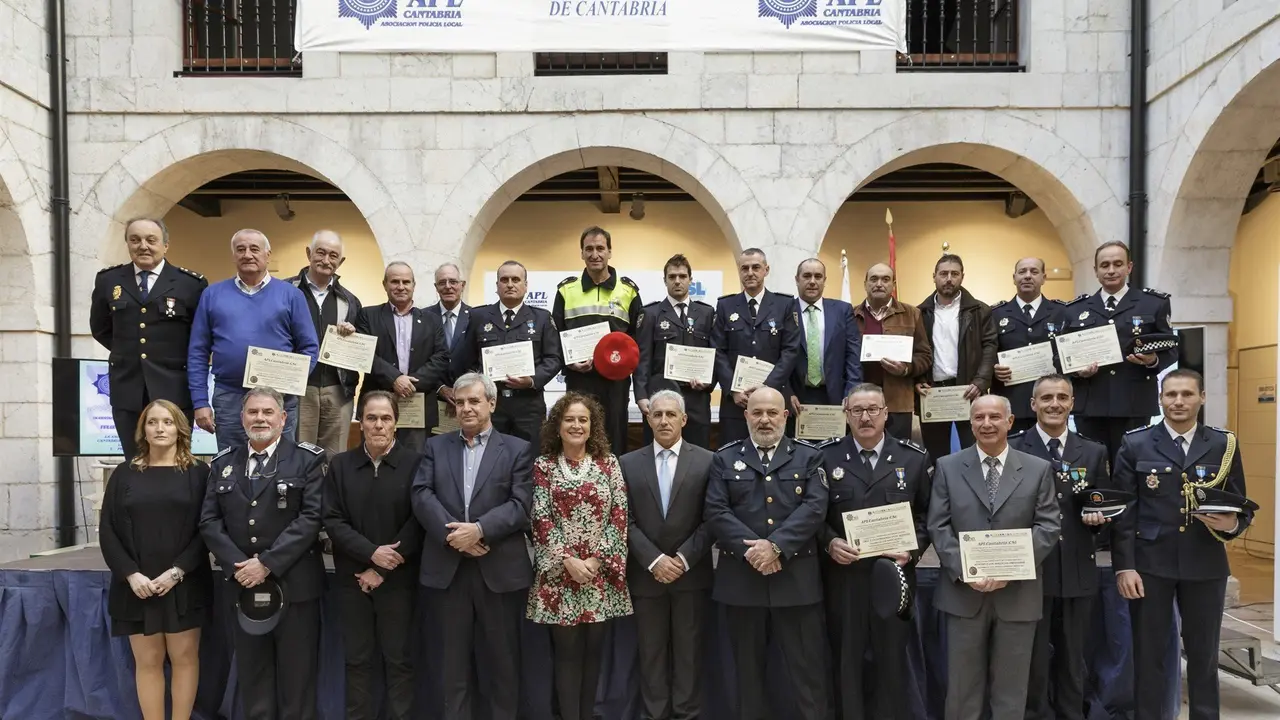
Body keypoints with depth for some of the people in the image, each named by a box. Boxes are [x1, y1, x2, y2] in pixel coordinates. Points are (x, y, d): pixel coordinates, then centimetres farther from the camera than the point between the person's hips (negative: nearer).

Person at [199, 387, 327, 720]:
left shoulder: (308, 459, -2)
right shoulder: (223, 463, 11)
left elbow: (312, 517, -11)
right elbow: (209, 521, 5)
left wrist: (268, 563, -16)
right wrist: (237, 565, -9)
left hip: (294, 583, -3)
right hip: (243, 583, 4)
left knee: (296, 675, 5)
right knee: (252, 673, 12)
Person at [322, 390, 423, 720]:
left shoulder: (415, 463, -5)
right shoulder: (340, 464, 5)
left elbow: (418, 522, -9)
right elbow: (332, 520, -1)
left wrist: (382, 570, -11)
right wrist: (371, 552, -14)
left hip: (398, 579, -2)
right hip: (352, 578, 3)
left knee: (399, 659, 6)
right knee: (357, 659, 11)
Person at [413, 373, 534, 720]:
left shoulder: (518, 449, 3)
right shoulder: (436, 446, 10)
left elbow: (521, 505, -7)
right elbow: (422, 496, -2)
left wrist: (479, 529, -20)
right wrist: (453, 534, -16)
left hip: (499, 568, -2)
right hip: (448, 567, 2)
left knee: (503, 656, 8)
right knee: (454, 656, 12)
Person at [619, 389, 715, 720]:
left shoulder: (707, 461, 0)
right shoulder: (628, 463, 4)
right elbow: (625, 520, 0)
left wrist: (683, 558, -12)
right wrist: (654, 560, -10)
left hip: (691, 573, -1)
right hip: (645, 574, 1)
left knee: (689, 651, 7)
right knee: (651, 652, 8)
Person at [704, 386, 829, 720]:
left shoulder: (809, 457, 7)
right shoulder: (725, 458, 7)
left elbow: (815, 508, -7)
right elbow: (715, 512, -4)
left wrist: (776, 546, -19)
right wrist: (750, 550, -17)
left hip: (797, 578, -1)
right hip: (741, 578, 1)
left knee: (807, 668, 6)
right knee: (748, 669, 13)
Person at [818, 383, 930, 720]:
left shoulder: (915, 457, 2)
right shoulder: (826, 456, -1)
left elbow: (927, 514, 6)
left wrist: (913, 549, -9)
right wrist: (829, 542, -13)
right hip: (843, 575, 0)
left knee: (893, 659, 11)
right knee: (846, 660, 10)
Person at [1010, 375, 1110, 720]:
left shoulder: (1094, 452, 7)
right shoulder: (1013, 450, -5)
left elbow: (1105, 508, 11)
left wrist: (1097, 517, -11)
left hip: (1077, 572, 3)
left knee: (1073, 659, 15)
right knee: (1033, 658, 8)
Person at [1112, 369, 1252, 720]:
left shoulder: (1224, 444, 5)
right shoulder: (1135, 444, 0)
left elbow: (1243, 507, 7)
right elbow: (1123, 510, -2)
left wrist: (1232, 523, -16)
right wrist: (1124, 566, -8)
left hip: (1206, 565, 1)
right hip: (1149, 563, -1)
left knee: (1204, 653, 11)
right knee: (1149, 653, 7)